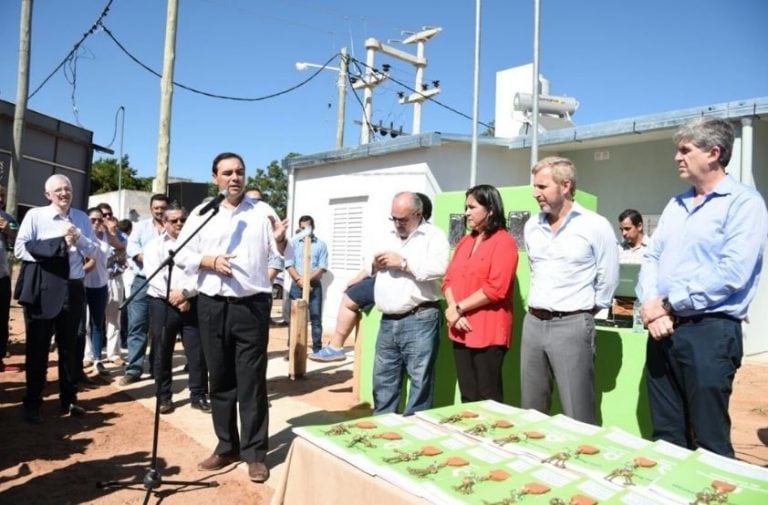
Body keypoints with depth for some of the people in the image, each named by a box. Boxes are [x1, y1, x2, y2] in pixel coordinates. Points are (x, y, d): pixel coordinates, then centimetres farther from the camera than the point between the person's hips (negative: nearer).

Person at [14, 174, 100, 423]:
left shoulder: (81, 218, 8)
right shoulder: (35, 215, -3)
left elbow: (93, 249, 5)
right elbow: (20, 248, -10)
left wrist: (78, 237, -13)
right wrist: (56, 247, -17)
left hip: (73, 288, 4)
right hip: (41, 289, -3)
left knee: (69, 346, 12)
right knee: (37, 347, 5)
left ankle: (68, 400, 24)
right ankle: (32, 403, 18)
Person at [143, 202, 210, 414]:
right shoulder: (154, 245, 7)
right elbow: (154, 277, -5)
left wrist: (184, 293, -17)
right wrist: (173, 297, -14)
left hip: (192, 303, 0)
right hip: (163, 304, 0)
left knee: (197, 352, 1)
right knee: (162, 353, 7)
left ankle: (198, 396, 12)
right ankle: (164, 397, 20)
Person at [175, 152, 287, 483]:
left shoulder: (261, 211, 3)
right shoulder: (201, 213, 8)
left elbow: (281, 253, -5)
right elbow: (182, 254, 5)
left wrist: (280, 239, -26)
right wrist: (210, 261, -12)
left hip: (251, 305, -2)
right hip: (212, 305, 3)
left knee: (252, 381, 2)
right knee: (220, 379, 12)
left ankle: (255, 453, 11)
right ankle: (226, 446, 26)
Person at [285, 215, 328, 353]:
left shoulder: (321, 245, 5)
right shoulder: (293, 243, 8)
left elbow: (322, 268, -2)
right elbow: (289, 265, 0)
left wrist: (307, 279, -13)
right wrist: (300, 280, -13)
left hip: (314, 285, -1)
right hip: (297, 285, 1)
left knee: (316, 317, 1)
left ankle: (317, 349, 8)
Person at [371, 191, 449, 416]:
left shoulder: (433, 236, -3)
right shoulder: (388, 236, 18)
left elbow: (438, 269, -19)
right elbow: (370, 267, 25)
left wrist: (403, 263, -16)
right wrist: (375, 265, 3)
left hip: (419, 320, -6)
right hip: (388, 321, 7)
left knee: (420, 380, 0)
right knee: (383, 378, 14)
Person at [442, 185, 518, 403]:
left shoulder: (504, 242, -8)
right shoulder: (464, 242, 15)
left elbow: (495, 288, -17)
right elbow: (449, 279, 11)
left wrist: (458, 308, -12)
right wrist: (452, 309, -7)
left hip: (488, 333, -7)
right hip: (462, 330, 7)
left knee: (488, 399, 2)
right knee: (468, 397, 14)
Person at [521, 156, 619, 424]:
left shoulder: (595, 226, -8)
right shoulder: (531, 226, 9)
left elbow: (607, 280, -1)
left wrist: (585, 311, 6)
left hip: (572, 325, -5)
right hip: (533, 322, 6)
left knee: (577, 416, 0)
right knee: (531, 411, 13)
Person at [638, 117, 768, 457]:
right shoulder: (676, 204, 15)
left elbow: (732, 273, -18)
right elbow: (651, 259, 11)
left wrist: (668, 305, -13)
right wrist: (651, 306, -7)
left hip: (710, 332, -7)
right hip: (663, 330, 7)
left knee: (709, 441, 4)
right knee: (666, 435, 15)